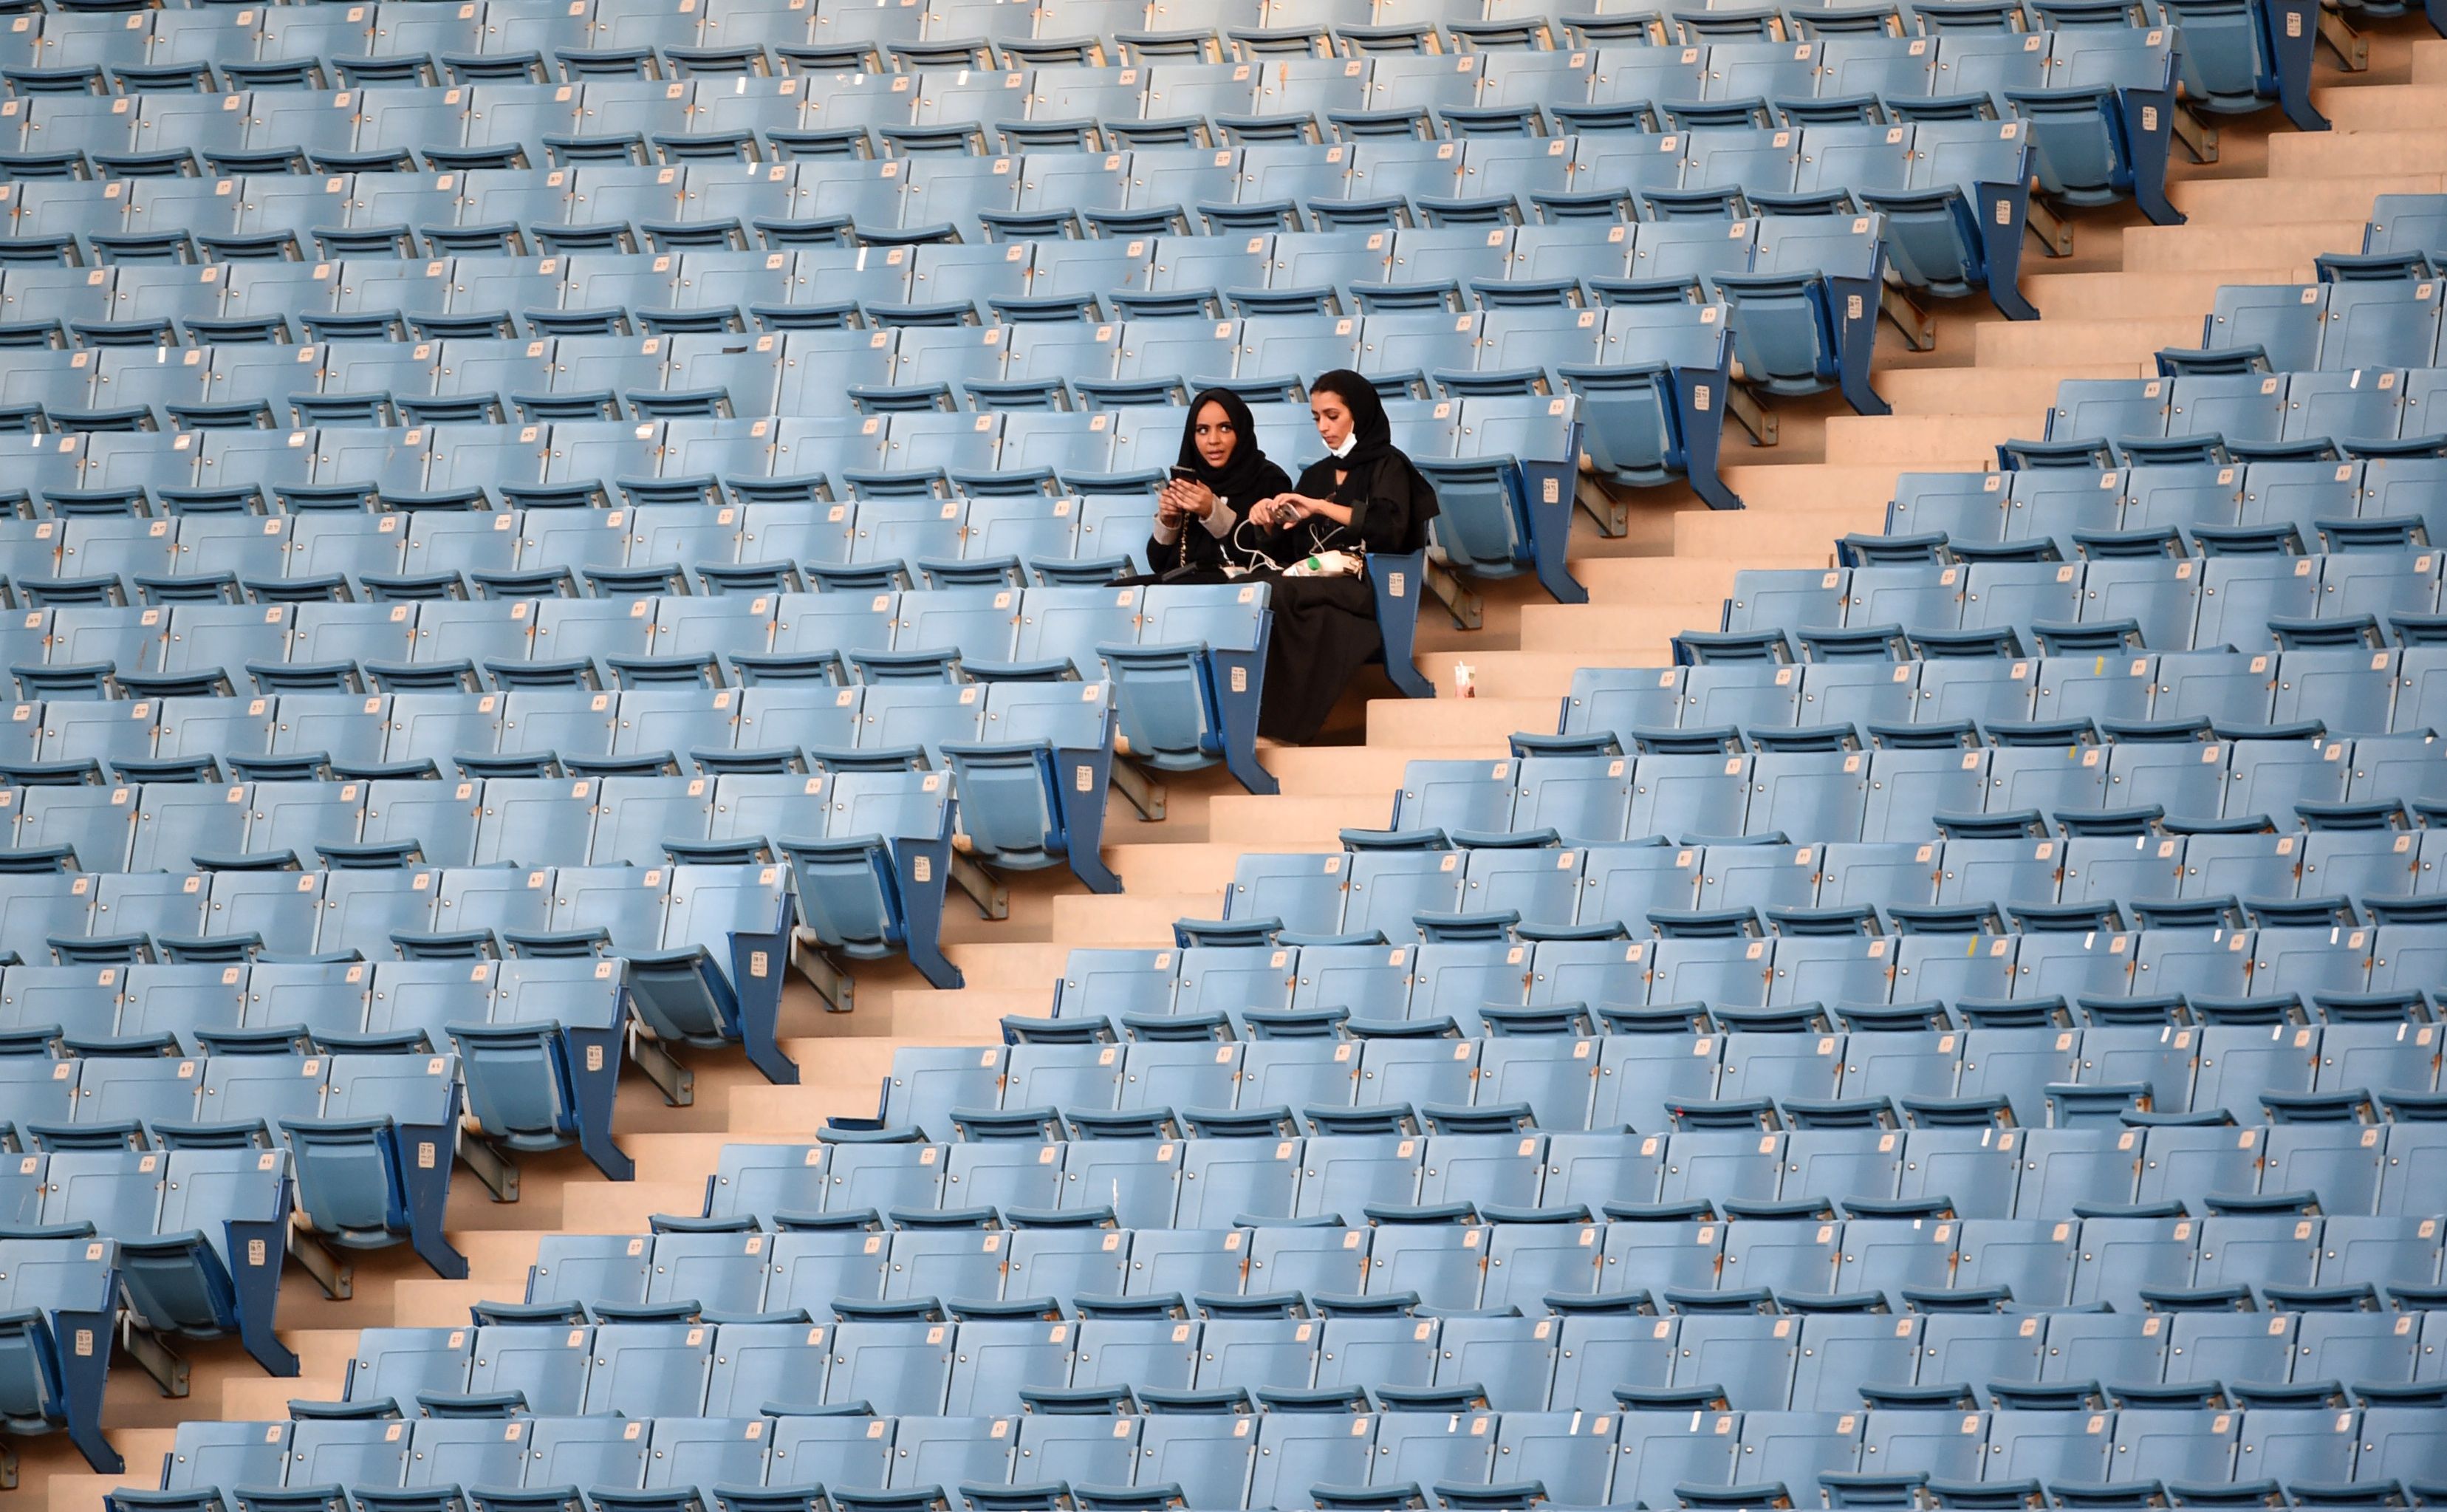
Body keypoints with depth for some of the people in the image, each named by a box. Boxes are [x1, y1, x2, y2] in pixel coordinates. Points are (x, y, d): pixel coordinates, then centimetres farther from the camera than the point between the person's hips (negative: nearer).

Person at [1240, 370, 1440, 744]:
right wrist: (1270, 526, -2)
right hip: (1313, 579, 5)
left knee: (1278, 596, -34)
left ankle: (1278, 726, -37)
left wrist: (1322, 507, -15)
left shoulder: (1387, 466, 8)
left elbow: (1391, 527, -12)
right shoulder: (1315, 475, 25)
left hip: (1361, 590, -5)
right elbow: (1285, 550, 21)